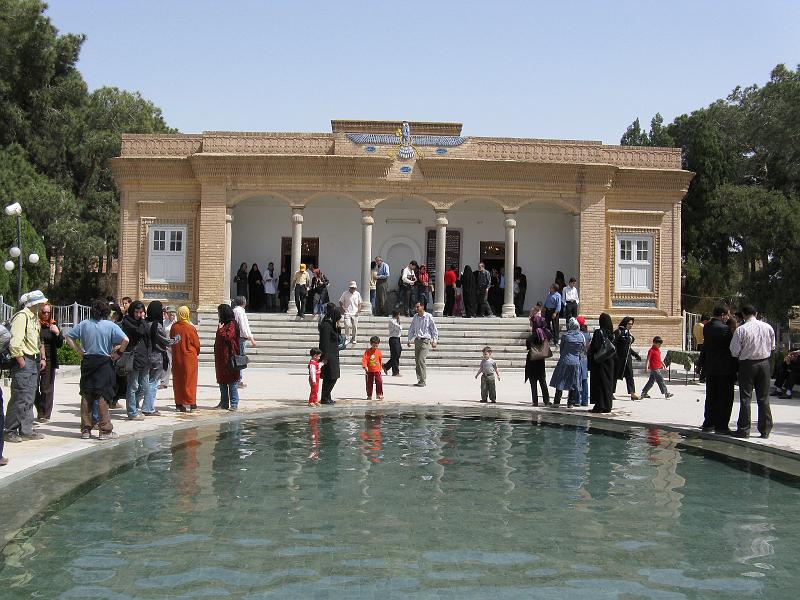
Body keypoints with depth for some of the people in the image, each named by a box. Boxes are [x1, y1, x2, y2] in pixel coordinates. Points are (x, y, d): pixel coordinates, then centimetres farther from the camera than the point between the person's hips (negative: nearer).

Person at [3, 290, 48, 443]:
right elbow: (15, 342, -21)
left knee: (29, 398, 11)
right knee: (20, 398, -6)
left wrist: (42, 358, 18)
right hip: (23, 362, -9)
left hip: (34, 362, 9)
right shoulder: (22, 316, -13)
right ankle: (10, 431, 2)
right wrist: (21, 362, -19)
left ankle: (26, 430, 16)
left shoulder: (35, 317, 16)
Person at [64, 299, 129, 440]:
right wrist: (118, 353, -5)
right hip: (104, 363, -3)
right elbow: (125, 340, -18)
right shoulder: (111, 326, -7)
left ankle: (85, 429, 13)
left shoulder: (84, 324, 3)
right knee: (103, 396, 1)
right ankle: (105, 430, 2)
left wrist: (78, 350, 7)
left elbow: (68, 337, 4)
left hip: (87, 362, 3)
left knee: (86, 396, 10)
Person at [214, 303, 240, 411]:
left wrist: (220, 329, -11)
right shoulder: (223, 324, 17)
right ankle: (224, 403, 17)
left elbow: (227, 337, -23)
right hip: (221, 357, 9)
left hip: (229, 357, -9)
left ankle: (234, 404, -3)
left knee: (231, 381, -6)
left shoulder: (232, 325, -10)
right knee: (222, 381, 11)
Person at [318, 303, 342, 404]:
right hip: (329, 356, -10)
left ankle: (327, 398, 21)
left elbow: (336, 338, 21)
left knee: (329, 378, 14)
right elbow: (324, 342, -20)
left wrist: (338, 329, 5)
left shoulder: (331, 325, 15)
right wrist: (325, 357, -22)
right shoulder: (326, 326, -15)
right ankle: (325, 399, -2)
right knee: (331, 378, -8)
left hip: (332, 355, 10)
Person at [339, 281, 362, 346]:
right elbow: (340, 302, 4)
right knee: (347, 326, -13)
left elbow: (359, 303, 13)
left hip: (355, 313, 3)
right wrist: (342, 309, -8)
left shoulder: (357, 294, 4)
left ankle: (353, 339, 20)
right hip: (347, 313, -3)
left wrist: (359, 309, -4)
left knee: (355, 326, 5)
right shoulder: (345, 294, -4)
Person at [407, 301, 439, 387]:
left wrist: (434, 341, -5)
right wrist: (409, 340, 14)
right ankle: (419, 379, 14)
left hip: (425, 341, -6)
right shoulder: (415, 317, 9)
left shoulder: (429, 316, -6)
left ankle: (422, 381, -12)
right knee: (417, 361, 5)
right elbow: (411, 329, 19)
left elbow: (434, 329, 0)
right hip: (417, 340, 6)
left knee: (421, 360, -15)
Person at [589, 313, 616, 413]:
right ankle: (608, 405, 15)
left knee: (599, 383, -2)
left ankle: (600, 406, -2)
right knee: (608, 382, 11)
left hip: (599, 362, -6)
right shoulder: (611, 333, 5)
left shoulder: (598, 332, -14)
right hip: (609, 362, 6)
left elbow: (595, 347, -19)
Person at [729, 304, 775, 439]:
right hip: (764, 364, 4)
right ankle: (765, 430, 15)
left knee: (745, 398, 3)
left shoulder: (741, 330, -15)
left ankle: (744, 429, 5)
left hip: (747, 364, -4)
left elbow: (734, 352, -10)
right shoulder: (768, 327, -2)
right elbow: (772, 347, 9)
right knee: (764, 398, 10)